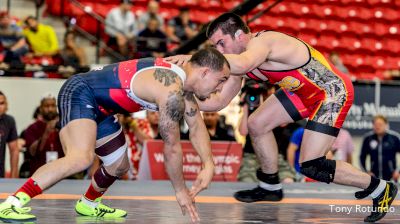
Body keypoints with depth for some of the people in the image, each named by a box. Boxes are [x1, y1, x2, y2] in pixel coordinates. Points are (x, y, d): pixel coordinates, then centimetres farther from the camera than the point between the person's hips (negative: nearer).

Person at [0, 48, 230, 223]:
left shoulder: (181, 78, 5)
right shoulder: (172, 90, -25)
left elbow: (197, 125, 13)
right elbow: (171, 146, -20)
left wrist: (209, 165, 0)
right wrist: (181, 190, -8)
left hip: (99, 107, 10)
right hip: (80, 93, -10)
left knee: (119, 166, 20)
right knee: (81, 158, -33)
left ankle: (89, 204, 47)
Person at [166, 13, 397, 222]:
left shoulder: (261, 41, -28)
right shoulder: (242, 59, 1)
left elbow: (241, 64, -52)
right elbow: (220, 101, 6)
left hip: (333, 91, -10)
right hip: (304, 90, 10)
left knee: (310, 166, -14)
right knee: (257, 124, 10)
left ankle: (380, 189, 2)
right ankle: (271, 187, 31)